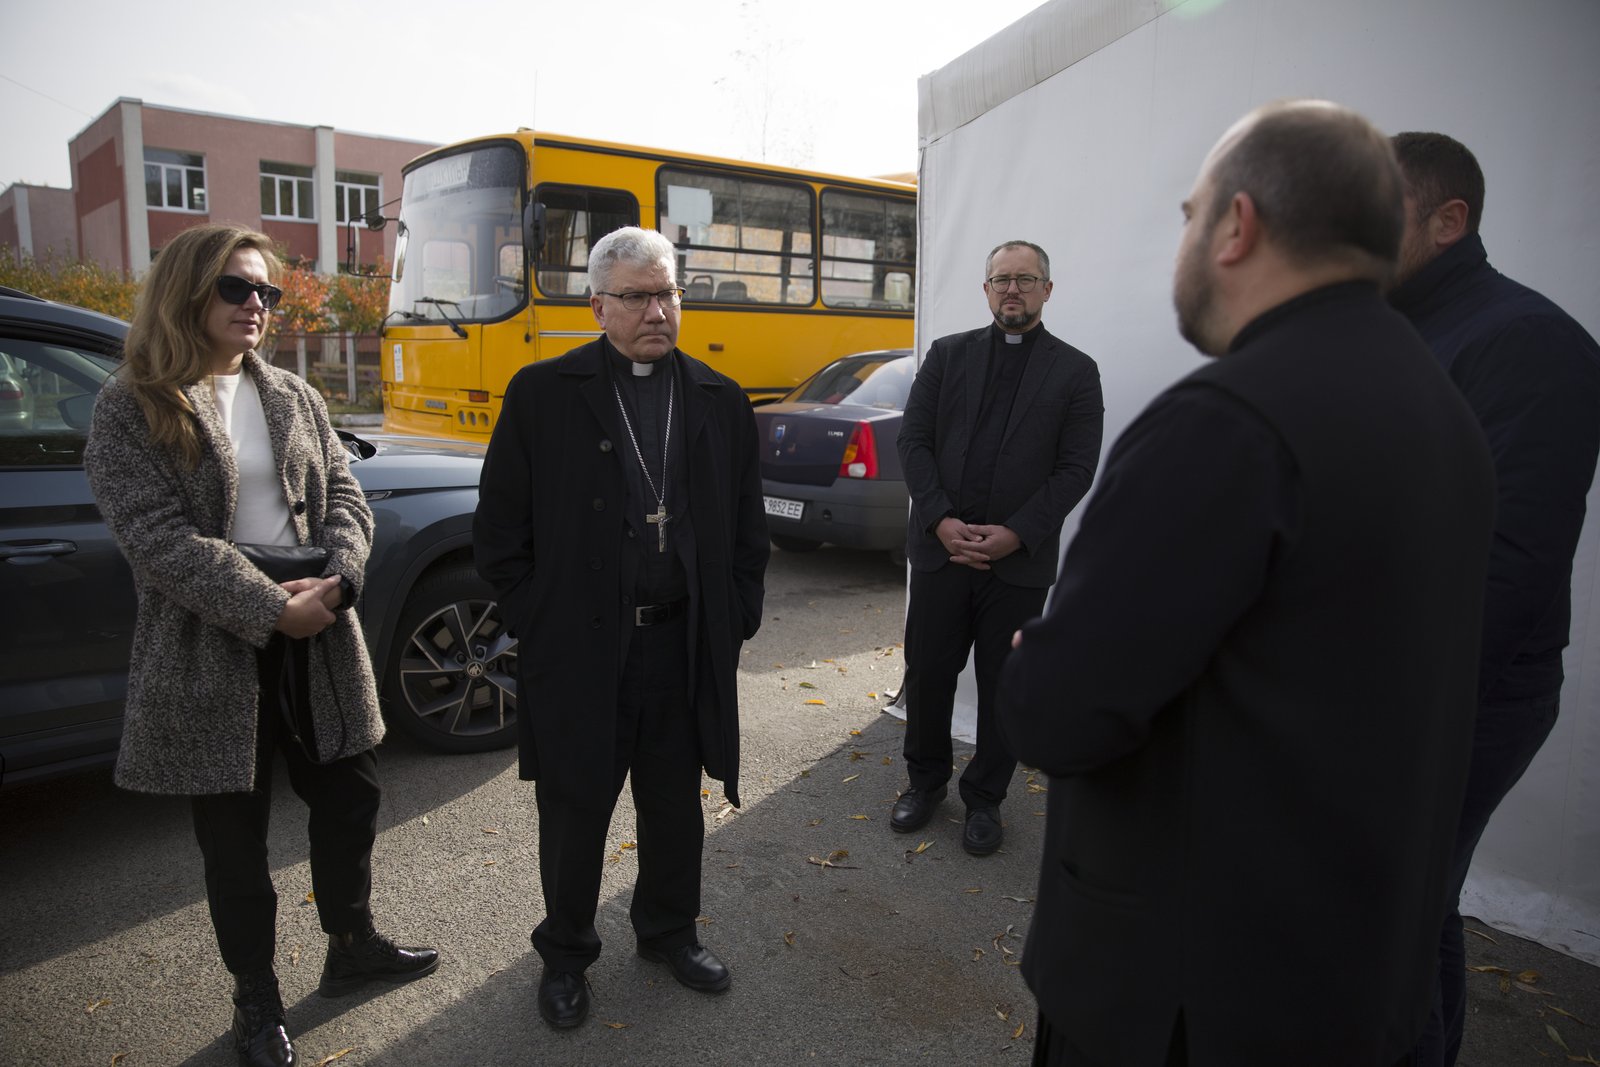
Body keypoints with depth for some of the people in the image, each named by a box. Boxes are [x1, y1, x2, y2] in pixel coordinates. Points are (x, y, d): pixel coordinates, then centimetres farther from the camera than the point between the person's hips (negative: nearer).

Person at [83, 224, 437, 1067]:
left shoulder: (294, 398, 8)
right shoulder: (131, 407, -7)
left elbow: (342, 494, 4)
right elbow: (156, 535, -16)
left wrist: (334, 580, -16)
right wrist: (271, 609, -22)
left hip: (318, 639, 5)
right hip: (210, 652, -4)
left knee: (350, 797, 14)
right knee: (233, 832, 9)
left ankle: (350, 946, 37)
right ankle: (255, 996, 29)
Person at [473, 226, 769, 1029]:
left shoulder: (720, 402, 5)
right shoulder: (541, 394, -4)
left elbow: (747, 527, 9)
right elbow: (499, 528, -1)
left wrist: (735, 620, 3)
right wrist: (536, 622, -4)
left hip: (685, 646, 3)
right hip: (577, 650, -2)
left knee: (675, 801, 18)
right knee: (573, 810, 12)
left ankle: (669, 931, 42)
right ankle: (565, 953, 35)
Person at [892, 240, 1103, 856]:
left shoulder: (1075, 371, 3)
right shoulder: (948, 355, 8)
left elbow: (1076, 468, -4)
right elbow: (914, 441, 2)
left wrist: (1014, 534, -14)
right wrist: (942, 520, -10)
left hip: (1020, 558, -1)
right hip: (941, 546, 2)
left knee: (1004, 685, 9)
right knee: (927, 672, 9)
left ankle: (984, 799, 27)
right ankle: (925, 781, 31)